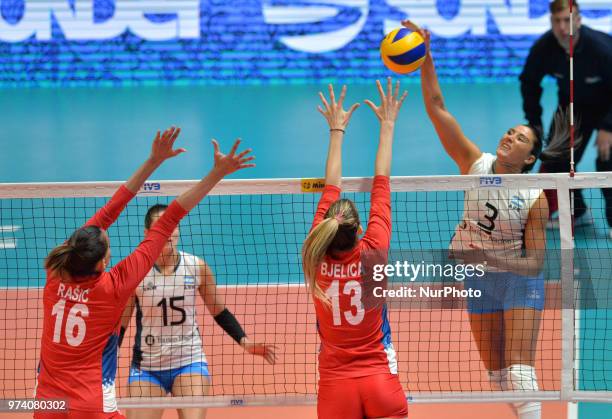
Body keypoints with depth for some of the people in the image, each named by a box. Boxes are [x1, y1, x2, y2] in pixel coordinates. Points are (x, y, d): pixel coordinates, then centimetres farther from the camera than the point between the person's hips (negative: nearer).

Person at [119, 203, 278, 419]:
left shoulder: (197, 267, -2)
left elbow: (220, 312, 9)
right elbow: (120, 324, -1)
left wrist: (245, 341, -5)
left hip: (189, 362, 0)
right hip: (147, 367, 0)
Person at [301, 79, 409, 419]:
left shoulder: (316, 256, -5)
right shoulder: (372, 252, -9)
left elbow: (331, 188, 8)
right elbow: (381, 184, 1)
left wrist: (337, 130, 20)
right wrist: (388, 125, 11)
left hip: (335, 386, 1)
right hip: (380, 381, -1)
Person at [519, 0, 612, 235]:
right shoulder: (543, 48, -23)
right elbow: (529, 83, -3)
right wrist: (534, 122, -3)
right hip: (572, 105, 5)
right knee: (557, 160, 3)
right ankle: (576, 213, 26)